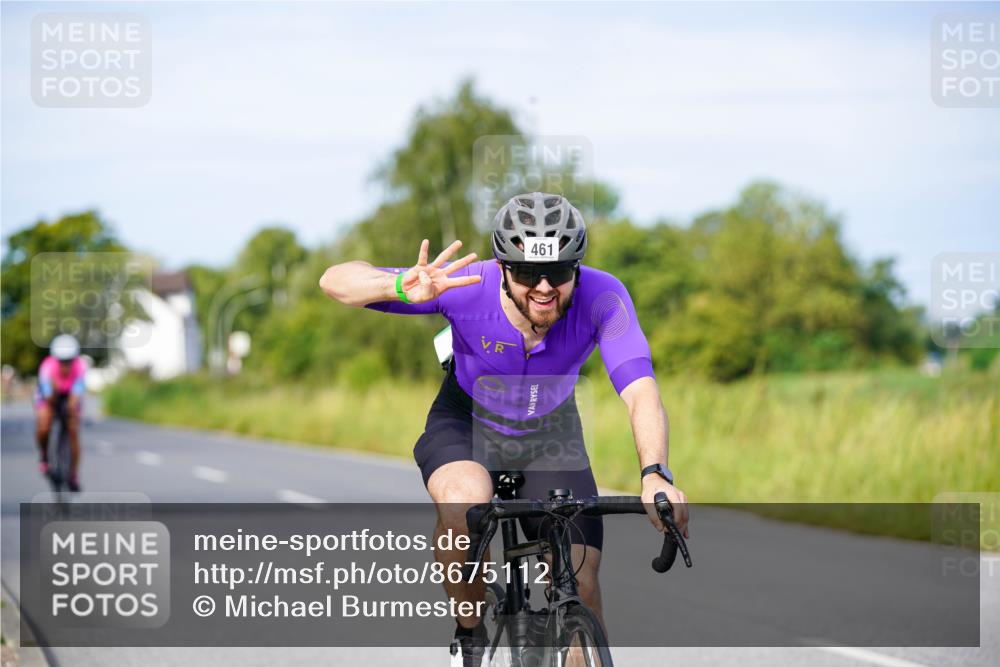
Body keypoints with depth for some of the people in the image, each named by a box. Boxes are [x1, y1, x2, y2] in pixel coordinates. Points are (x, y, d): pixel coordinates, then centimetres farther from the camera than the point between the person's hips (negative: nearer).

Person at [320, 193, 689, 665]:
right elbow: (336, 281, -33)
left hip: (550, 435, 2)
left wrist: (655, 475, -59)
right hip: (466, 425, -1)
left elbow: (641, 392, -40)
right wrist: (401, 288, -56)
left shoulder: (601, 298, -31)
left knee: (578, 583, -13)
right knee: (465, 505, -35)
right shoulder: (466, 287, -32)